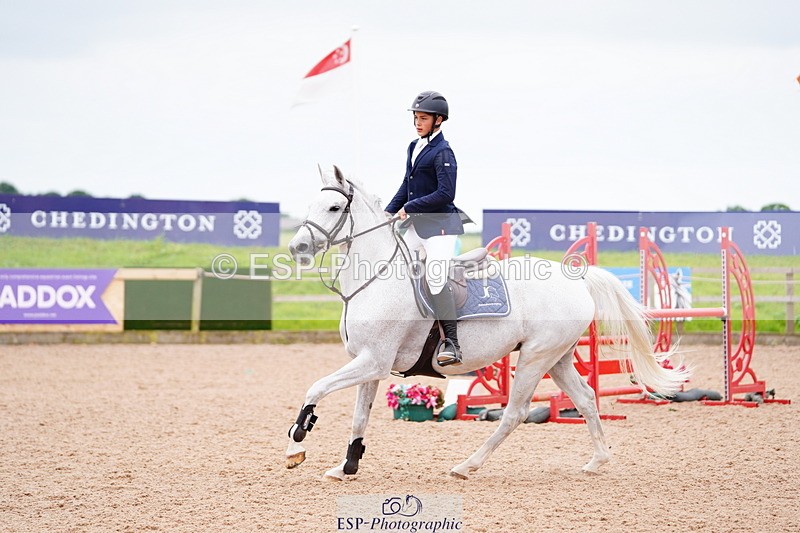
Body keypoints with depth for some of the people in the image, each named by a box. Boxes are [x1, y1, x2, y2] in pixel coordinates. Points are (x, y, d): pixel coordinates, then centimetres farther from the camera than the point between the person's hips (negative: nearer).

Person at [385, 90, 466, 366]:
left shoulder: (442, 152, -13)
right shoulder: (415, 147, 13)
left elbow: (445, 194, -20)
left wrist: (409, 207, -15)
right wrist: (388, 213, 12)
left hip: (441, 224, -10)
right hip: (417, 224, 10)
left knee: (436, 277, -21)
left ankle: (451, 344, -22)